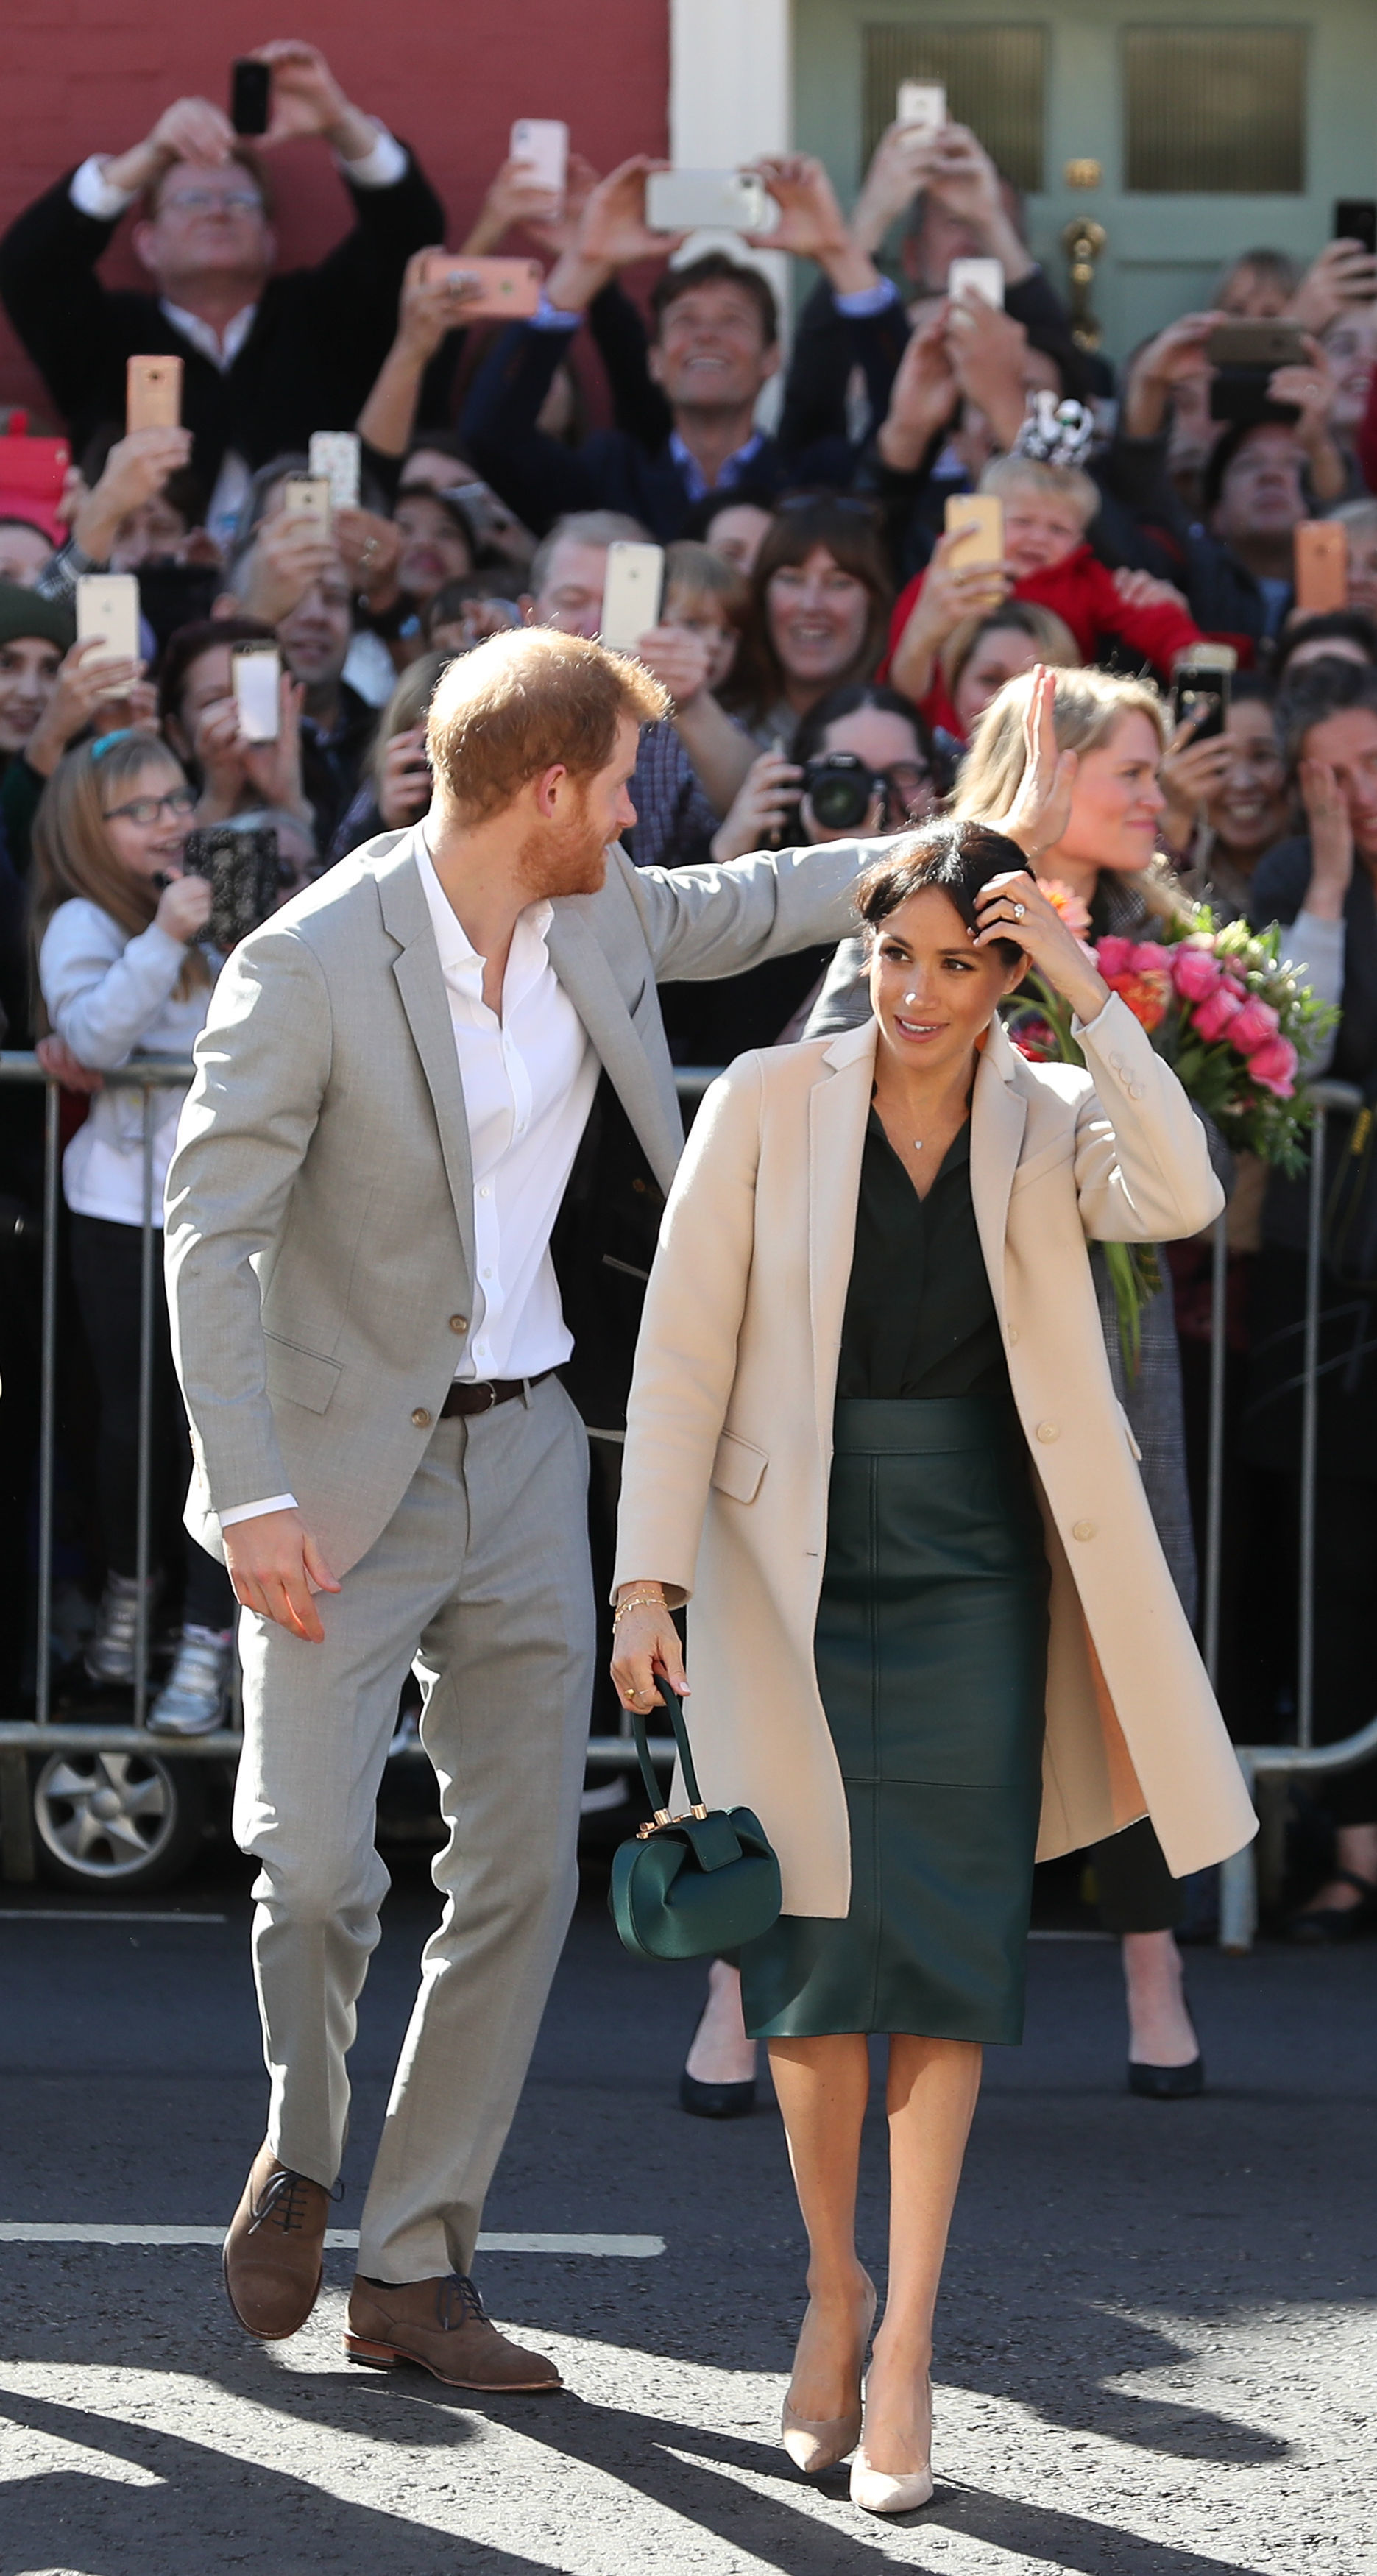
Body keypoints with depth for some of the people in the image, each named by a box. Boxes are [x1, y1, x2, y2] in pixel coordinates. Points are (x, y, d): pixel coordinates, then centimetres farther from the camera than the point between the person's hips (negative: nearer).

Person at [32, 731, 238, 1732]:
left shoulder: (203, 916, 13)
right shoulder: (83, 924, -6)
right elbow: (92, 1033, -23)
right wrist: (164, 941, -31)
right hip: (125, 1208, -4)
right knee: (135, 1417, 5)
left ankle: (208, 1640, -5)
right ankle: (129, 1585, 30)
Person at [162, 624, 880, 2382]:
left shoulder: (600, 918, 2)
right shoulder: (309, 967, -18)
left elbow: (743, 909, 24)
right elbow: (210, 1234, -18)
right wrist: (253, 1494, -25)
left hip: (525, 1448, 6)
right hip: (347, 1464, -6)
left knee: (520, 1874, 4)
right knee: (314, 1863, -11)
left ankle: (416, 2270, 13)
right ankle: (300, 2154, 20)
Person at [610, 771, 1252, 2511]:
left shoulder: (1052, 1123, 2)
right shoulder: (766, 1104, -2)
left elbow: (1179, 1197, -20)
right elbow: (682, 1348, -2)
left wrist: (1090, 993, -22)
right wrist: (649, 1575, -8)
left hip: (973, 1577, 1)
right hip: (792, 1571, -1)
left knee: (951, 1951, -3)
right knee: (815, 1945, 0)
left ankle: (903, 2344, 1)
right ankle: (834, 2279, 24)